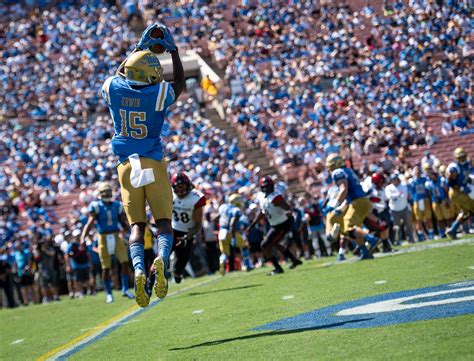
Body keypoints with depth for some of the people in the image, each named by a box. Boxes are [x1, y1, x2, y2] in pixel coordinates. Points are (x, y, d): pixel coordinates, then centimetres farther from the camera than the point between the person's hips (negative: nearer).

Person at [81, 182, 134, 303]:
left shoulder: (117, 206, 6)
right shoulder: (96, 206, -5)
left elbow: (123, 223, 11)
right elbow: (90, 223, -10)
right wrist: (83, 237, -22)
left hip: (116, 237, 3)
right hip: (104, 238, -3)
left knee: (125, 262, -8)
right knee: (106, 268, 3)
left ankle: (125, 289, 3)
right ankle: (108, 294, 14)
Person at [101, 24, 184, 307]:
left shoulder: (112, 89, -5)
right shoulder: (159, 94, -12)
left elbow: (122, 74, 21)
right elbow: (180, 81, 11)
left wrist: (140, 48, 26)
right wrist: (172, 49, 15)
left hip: (127, 165, 2)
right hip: (154, 164, -2)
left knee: (137, 225, 4)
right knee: (164, 222, 3)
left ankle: (139, 269, -20)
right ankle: (162, 260, -25)